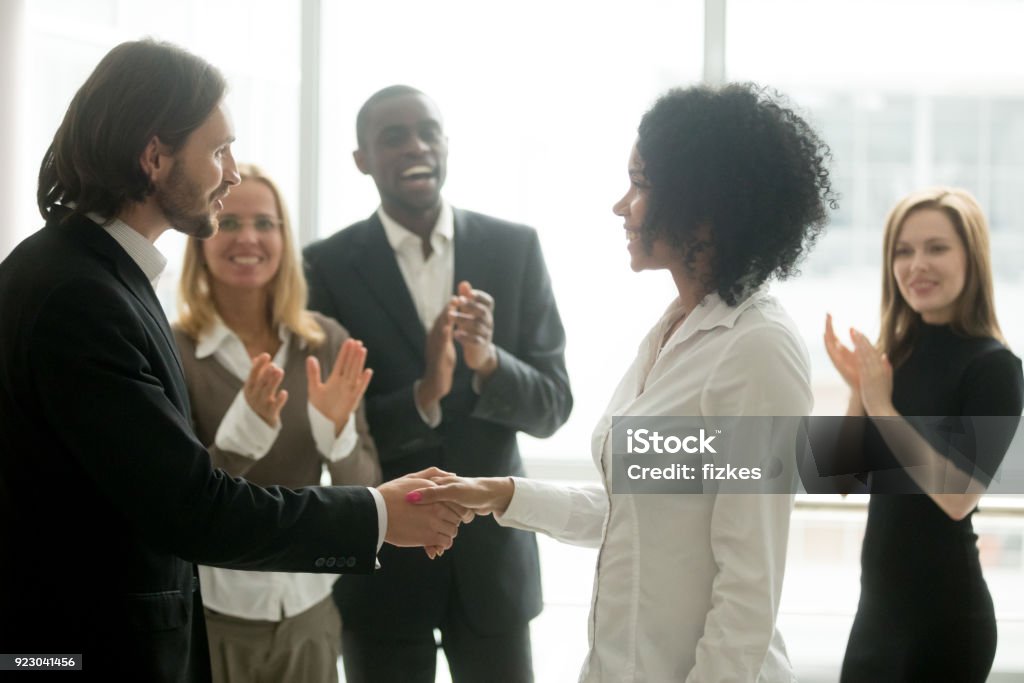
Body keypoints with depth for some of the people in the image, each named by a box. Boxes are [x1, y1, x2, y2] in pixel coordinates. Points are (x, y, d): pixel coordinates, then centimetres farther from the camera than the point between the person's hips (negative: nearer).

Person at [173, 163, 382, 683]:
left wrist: (336, 428, -20)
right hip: (208, 615, -3)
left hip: (309, 612, 3)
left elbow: (364, 493, -1)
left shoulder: (327, 343, -1)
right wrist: (244, 429, -29)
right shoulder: (170, 352, -11)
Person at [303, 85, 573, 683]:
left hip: (493, 551, 1)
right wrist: (422, 397, -25)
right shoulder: (328, 267, -6)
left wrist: (489, 361, -22)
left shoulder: (515, 249, -1)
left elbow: (553, 406, -2)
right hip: (380, 559, -1)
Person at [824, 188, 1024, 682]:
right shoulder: (895, 356, 6)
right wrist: (858, 390, -7)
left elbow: (959, 495, -21)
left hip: (944, 609, -7)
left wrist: (881, 405, -17)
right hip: (879, 601, 7)